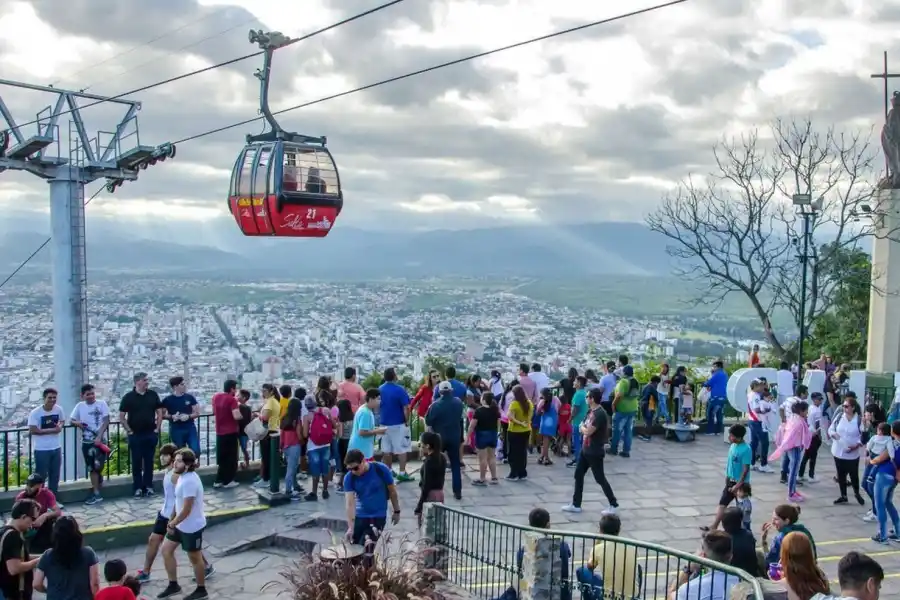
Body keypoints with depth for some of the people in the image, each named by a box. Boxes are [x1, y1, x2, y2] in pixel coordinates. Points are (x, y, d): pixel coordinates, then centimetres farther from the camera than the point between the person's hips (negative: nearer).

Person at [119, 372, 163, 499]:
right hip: (135, 435, -2)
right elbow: (121, 416, -3)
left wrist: (157, 428, 2)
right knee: (136, 462, 3)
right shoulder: (128, 397, -5)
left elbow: (159, 412, 9)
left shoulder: (153, 395, 3)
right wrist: (129, 431, -6)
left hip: (151, 434, 2)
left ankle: (148, 486, 14)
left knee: (149, 461, 7)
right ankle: (138, 487, 9)